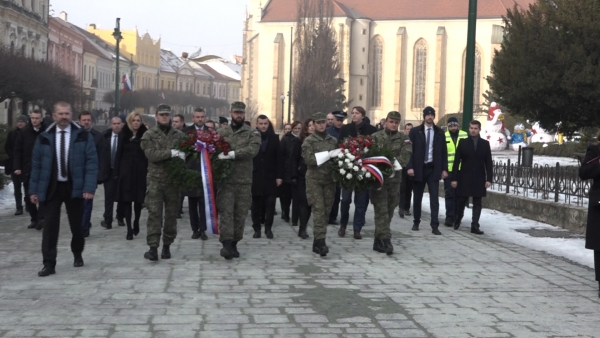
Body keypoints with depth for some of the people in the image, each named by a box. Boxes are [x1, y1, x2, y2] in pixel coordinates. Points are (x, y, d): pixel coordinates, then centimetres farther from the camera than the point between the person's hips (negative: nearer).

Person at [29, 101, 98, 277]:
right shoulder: (44, 138, 3)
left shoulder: (83, 136, -2)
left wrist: (89, 187, -14)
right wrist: (34, 189, 2)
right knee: (50, 226, -3)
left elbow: (91, 162, -5)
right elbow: (36, 165, 6)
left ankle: (77, 255, 35)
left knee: (76, 225, 12)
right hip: (51, 187, 1)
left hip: (74, 187, -1)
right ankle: (49, 264, 0)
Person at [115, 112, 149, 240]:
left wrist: (148, 170, -10)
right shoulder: (123, 134, 4)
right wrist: (117, 171, -2)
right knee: (126, 200, -2)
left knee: (139, 199, 7)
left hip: (140, 171, -1)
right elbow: (119, 153, 4)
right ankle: (129, 229, 1)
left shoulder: (145, 134, 0)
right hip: (126, 171, 1)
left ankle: (136, 223, 30)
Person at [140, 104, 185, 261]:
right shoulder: (149, 135, 3)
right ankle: (153, 248, -9)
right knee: (154, 214, -8)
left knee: (171, 214, 7)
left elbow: (187, 153, 7)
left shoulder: (179, 135, 11)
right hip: (155, 179, -3)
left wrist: (183, 155, -16)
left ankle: (167, 246, 18)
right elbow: (151, 154, -11)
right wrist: (171, 153, -21)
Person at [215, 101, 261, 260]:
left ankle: (234, 244, 18)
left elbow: (252, 150, -14)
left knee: (240, 213, 6)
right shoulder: (222, 132, 10)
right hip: (225, 180, 0)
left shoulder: (252, 133, 4)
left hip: (244, 181, 0)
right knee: (226, 211, -9)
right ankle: (226, 244, -11)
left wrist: (232, 154, -23)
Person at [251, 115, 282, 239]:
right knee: (256, 204, 5)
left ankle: (268, 228, 5)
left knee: (270, 203, -3)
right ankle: (257, 228, 12)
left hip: (270, 176, 1)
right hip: (255, 176, -1)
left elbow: (278, 158, 5)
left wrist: (279, 176, -1)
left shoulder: (274, 138, 6)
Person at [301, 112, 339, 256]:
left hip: (329, 180, 4)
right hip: (314, 179, -4)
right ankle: (320, 241, -17)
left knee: (326, 211, 5)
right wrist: (328, 154, -16)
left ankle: (317, 243, 13)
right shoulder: (309, 141, 1)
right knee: (318, 210, -13)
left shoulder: (333, 141, 13)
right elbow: (309, 159, -12)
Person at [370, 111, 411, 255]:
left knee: (389, 210, 7)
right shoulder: (375, 137, 4)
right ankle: (385, 240, -15)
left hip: (394, 179, 3)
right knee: (381, 210, -9)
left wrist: (395, 164, -23)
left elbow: (406, 154, -7)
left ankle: (378, 241, 18)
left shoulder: (403, 138, 8)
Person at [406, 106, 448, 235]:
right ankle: (416, 222, 23)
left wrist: (444, 169, 1)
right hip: (419, 168, 0)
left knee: (434, 198, -6)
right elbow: (410, 150, -2)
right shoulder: (415, 131, 1)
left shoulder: (439, 132, 6)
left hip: (433, 169, 0)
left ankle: (435, 226, -8)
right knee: (417, 198, 9)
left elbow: (444, 151, 7)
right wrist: (410, 167, -11)